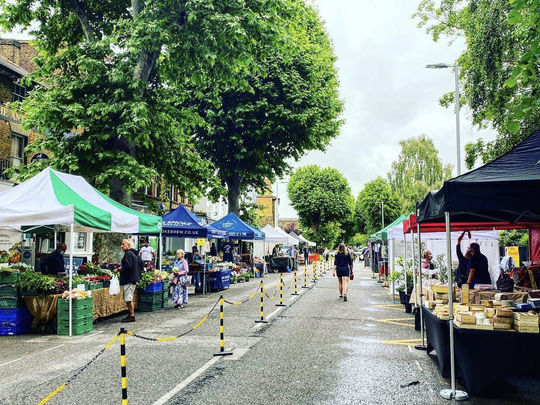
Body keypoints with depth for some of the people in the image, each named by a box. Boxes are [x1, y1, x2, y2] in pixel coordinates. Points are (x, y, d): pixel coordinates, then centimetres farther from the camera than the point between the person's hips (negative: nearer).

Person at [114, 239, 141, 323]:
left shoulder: (128, 253, -13)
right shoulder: (133, 253, 17)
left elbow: (127, 266, -23)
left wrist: (118, 269, -12)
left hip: (129, 279, -10)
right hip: (133, 278, 10)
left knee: (128, 298, -6)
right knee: (129, 298, 14)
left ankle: (132, 316, -3)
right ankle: (131, 315, 19)